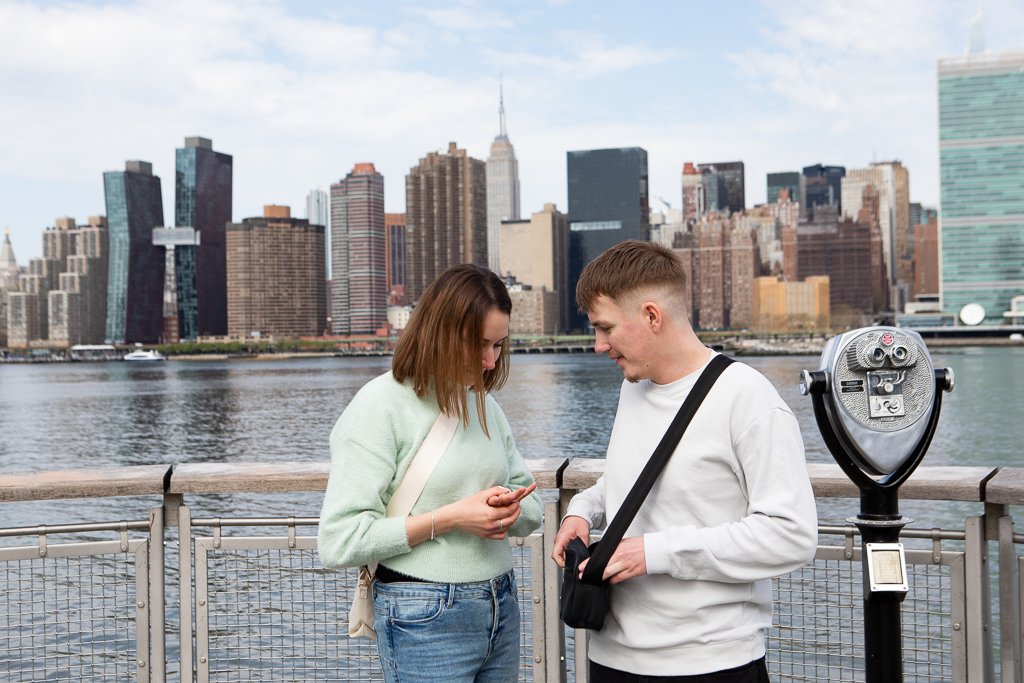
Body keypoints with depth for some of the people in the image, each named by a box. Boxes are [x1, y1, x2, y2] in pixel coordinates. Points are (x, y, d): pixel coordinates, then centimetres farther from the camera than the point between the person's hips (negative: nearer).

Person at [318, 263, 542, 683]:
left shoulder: (483, 403, 9)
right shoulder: (380, 405, -12)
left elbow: (531, 511, 14)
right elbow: (338, 541, -17)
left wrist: (510, 509, -9)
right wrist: (448, 518, -20)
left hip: (502, 606, 6)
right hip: (426, 619, -6)